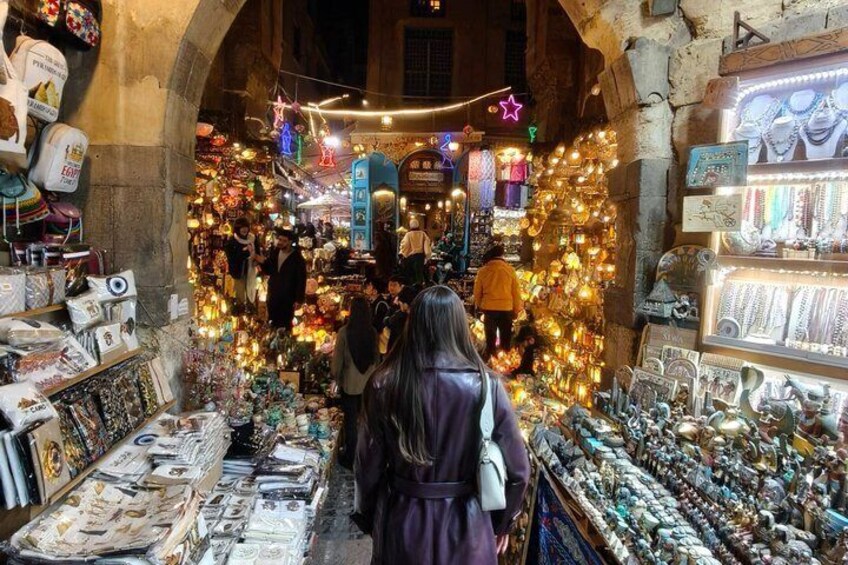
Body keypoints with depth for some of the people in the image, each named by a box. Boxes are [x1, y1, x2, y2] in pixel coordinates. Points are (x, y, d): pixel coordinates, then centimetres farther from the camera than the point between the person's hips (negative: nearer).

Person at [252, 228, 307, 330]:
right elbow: (268, 271, 10)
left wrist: (299, 299, -14)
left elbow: (301, 280, -14)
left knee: (285, 326, 8)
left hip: (288, 298, -5)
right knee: (272, 324, 16)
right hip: (273, 295, 5)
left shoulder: (298, 259, -16)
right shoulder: (274, 252, 0)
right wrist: (263, 263, -11)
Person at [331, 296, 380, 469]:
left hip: (350, 383, -3)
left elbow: (338, 359, -10)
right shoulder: (373, 332, -10)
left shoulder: (344, 332, -18)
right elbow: (376, 356, 1)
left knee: (351, 420, 10)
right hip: (369, 382, 3)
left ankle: (350, 457, 22)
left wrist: (335, 375, 8)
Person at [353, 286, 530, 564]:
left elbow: (368, 466, -7)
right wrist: (501, 522, 8)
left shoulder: (384, 386, -15)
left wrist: (368, 517, 11)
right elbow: (517, 470, -10)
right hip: (466, 525, 0)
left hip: (402, 521, 1)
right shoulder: (487, 389, -17)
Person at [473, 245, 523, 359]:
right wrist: (517, 309, 8)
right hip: (506, 308, -1)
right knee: (505, 338, 12)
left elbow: (477, 291, 4)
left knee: (490, 337, 14)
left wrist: (478, 306, 19)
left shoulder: (483, 270, -4)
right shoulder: (510, 269, -7)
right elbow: (516, 292, -2)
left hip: (488, 308, 1)